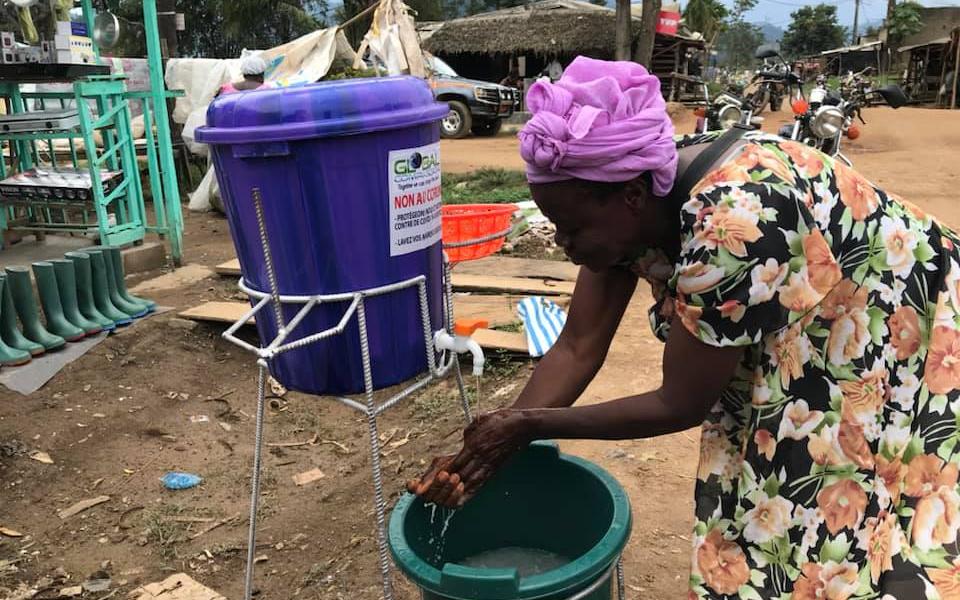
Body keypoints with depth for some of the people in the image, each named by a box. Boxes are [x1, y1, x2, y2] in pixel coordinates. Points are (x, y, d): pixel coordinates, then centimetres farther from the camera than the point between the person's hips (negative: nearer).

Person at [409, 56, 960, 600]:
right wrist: (489, 448, -15)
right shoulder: (633, 197, -15)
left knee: (839, 547, 5)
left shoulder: (730, 227, -38)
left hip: (904, 356, -6)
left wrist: (528, 425, -19)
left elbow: (680, 406, -26)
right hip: (806, 351, 7)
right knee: (766, 532, 13)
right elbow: (578, 347, -10)